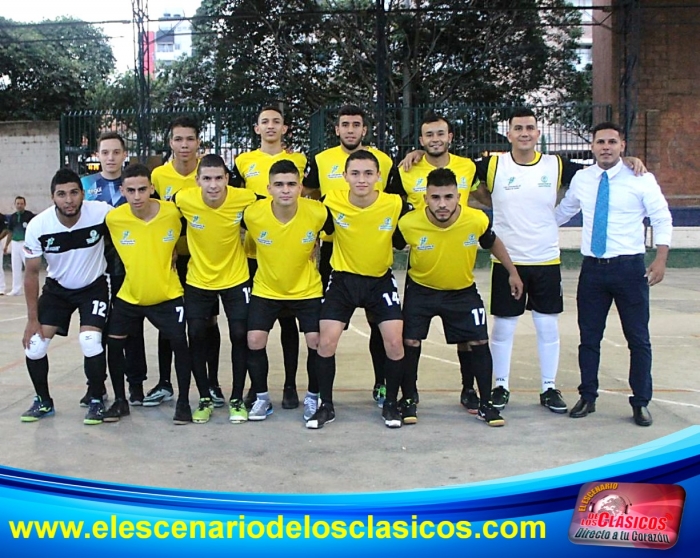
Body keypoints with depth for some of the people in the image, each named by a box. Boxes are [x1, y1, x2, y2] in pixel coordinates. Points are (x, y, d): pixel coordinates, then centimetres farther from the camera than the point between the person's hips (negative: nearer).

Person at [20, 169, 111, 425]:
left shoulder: (102, 213, -28)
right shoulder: (37, 226, -22)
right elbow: (32, 273, -9)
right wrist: (32, 319, -8)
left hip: (94, 287, -2)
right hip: (57, 288, 2)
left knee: (90, 342, -20)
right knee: (34, 344, -5)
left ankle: (97, 401, 3)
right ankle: (44, 401, 19)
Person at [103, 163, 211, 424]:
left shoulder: (172, 212, -16)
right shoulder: (114, 218, -14)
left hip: (168, 295, -2)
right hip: (129, 296, 2)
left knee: (179, 344, -5)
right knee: (114, 343, 3)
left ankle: (183, 402, 11)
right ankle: (120, 400, 22)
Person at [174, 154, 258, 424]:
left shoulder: (244, 199, -21)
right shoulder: (184, 199, -20)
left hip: (236, 278, -1)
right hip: (198, 279, 1)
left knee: (239, 335, -2)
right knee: (196, 336, -1)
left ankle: (237, 399, 14)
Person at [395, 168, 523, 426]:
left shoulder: (477, 220, -22)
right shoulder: (409, 223, -26)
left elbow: (493, 243, 0)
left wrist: (513, 272, 8)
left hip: (463, 292, 1)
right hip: (420, 291, -1)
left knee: (478, 342, 0)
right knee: (410, 341, -4)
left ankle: (485, 404, 15)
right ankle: (408, 400, 17)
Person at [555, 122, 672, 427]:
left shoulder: (641, 179, -4)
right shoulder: (581, 179, 6)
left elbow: (662, 219, -3)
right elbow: (562, 212, 22)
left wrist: (660, 259, -12)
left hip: (629, 267, -3)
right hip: (592, 267, 3)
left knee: (638, 338, 5)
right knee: (589, 337, 8)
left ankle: (640, 403, 17)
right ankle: (587, 398, 22)